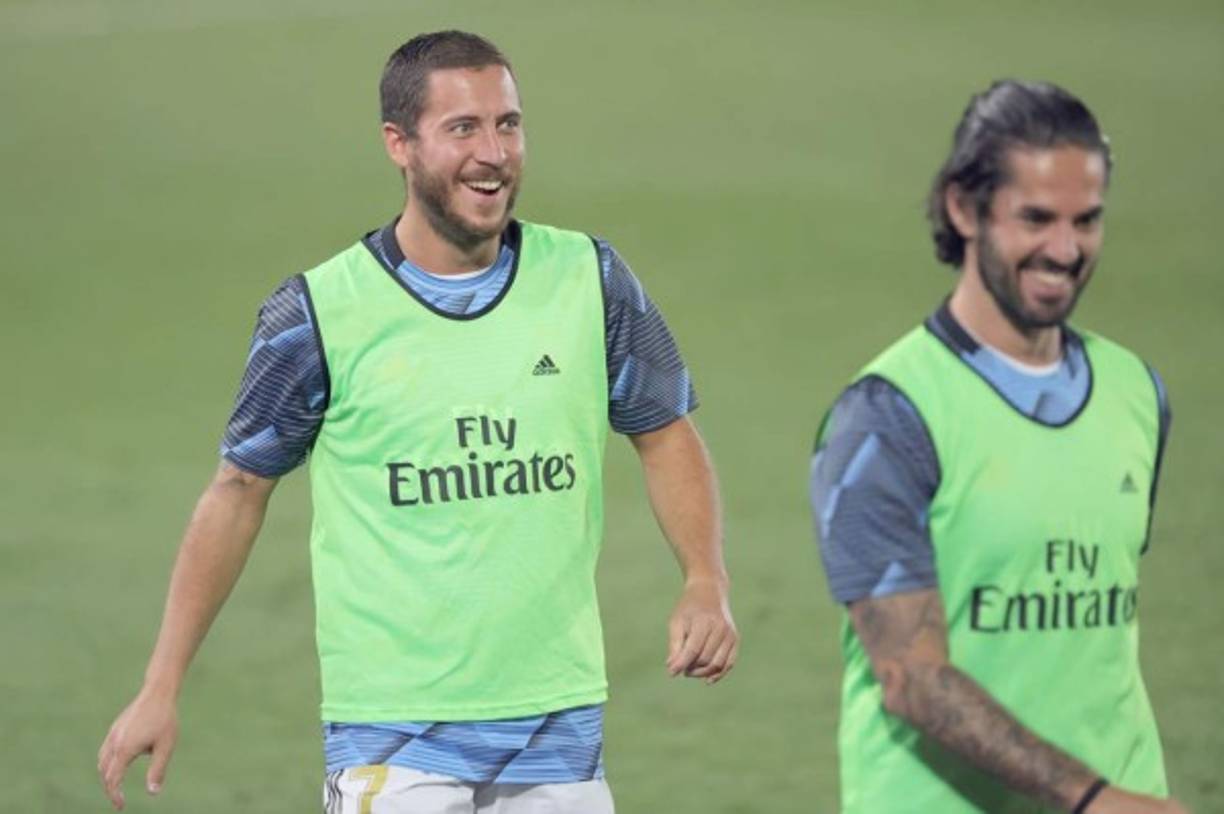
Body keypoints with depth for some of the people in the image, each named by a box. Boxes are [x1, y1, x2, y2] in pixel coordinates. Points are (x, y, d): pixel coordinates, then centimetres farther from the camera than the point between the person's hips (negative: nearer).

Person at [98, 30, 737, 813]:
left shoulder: (590, 280, 2)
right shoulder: (320, 315, -6)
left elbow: (666, 433, 13)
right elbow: (240, 489, 3)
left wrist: (707, 586, -4)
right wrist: (161, 689, 3)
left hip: (560, 726, 3)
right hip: (393, 738, -3)